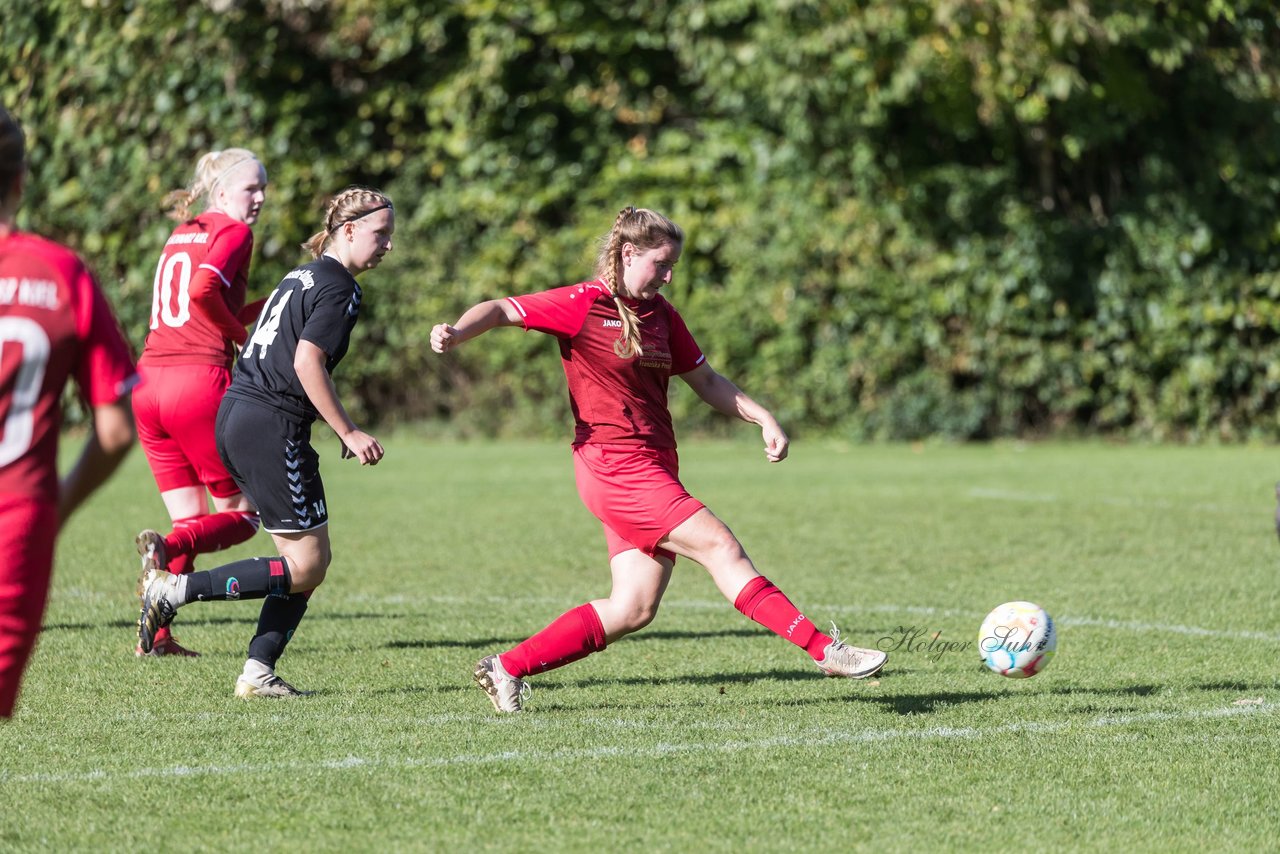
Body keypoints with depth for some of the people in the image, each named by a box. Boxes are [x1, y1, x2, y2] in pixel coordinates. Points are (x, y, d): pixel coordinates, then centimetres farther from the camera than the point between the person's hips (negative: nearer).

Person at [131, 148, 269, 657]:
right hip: (200, 382, -8)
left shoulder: (180, 236, 22)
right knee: (241, 514, 4)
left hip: (149, 383, 8)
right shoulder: (234, 233, -2)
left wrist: (268, 305, 21)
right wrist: (242, 334, -6)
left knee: (191, 522, 14)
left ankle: (156, 634, 3)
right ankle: (167, 547, -24)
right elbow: (203, 290, -21)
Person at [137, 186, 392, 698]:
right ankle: (176, 590, -9)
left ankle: (258, 674, 7)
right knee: (305, 567, -6)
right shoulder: (339, 288, -9)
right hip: (271, 427, -10)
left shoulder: (302, 277, 19)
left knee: (312, 561, 12)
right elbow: (307, 361, -19)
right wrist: (348, 433, -15)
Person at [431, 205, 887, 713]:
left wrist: (763, 418, 11)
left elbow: (704, 380, 22)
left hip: (654, 469, 8)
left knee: (633, 609, 2)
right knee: (722, 548, -13)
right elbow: (502, 310, -11)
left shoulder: (660, 314, 14)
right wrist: (456, 333, -31)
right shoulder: (583, 304, -7)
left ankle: (507, 669, 9)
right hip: (617, 466, -8)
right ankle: (823, 649, -12)